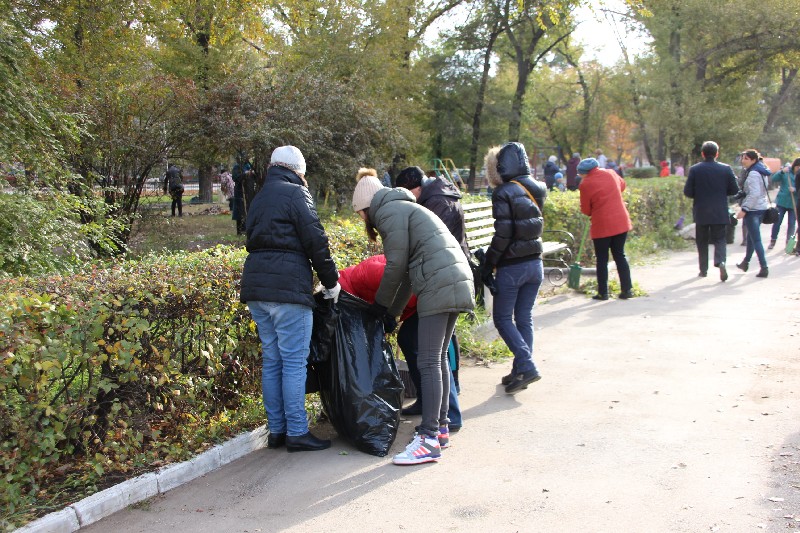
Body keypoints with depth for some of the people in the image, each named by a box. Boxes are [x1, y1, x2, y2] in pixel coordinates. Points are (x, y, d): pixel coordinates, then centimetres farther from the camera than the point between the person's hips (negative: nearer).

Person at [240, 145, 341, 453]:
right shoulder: (295, 193, -3)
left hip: (256, 288, 8)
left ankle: (277, 430, 18)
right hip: (287, 288, -8)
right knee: (294, 361, -3)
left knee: (271, 360, 12)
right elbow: (315, 241, -9)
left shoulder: (260, 197, 22)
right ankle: (297, 433, 1)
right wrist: (331, 281, 1)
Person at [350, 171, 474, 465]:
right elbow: (408, 271, 28)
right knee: (438, 359, 15)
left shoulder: (390, 211, -2)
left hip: (438, 287, -10)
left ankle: (429, 439, -11)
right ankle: (441, 427, 23)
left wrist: (381, 305, 8)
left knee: (429, 362, -11)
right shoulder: (403, 208, 29)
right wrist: (391, 313, 27)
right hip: (457, 283, 10)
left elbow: (396, 266, -6)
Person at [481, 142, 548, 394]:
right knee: (524, 318, 13)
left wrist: (487, 266, -11)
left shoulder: (504, 192, -14)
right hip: (535, 264, 7)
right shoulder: (536, 188, 6)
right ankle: (520, 371, 19)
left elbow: (503, 234, -18)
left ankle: (526, 367, -6)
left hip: (512, 267, -7)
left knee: (502, 318, 6)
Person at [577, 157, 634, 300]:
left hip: (601, 226, -5)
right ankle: (627, 289, 12)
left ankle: (603, 293, 8)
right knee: (620, 255, 13)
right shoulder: (611, 174, 5)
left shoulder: (585, 184, -11)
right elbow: (622, 185, 27)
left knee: (602, 260, 6)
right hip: (621, 223, 5)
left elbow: (586, 210, -4)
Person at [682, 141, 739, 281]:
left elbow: (687, 192, -7)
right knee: (720, 239, 6)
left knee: (702, 241, 12)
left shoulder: (694, 169, -6)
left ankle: (703, 269, 16)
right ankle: (720, 261, -21)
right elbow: (734, 190, 1)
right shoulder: (726, 169, -2)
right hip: (720, 213, 0)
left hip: (701, 213, 0)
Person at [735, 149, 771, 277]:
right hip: (762, 207, 10)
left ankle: (764, 268, -11)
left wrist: (744, 209, -23)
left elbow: (754, 194, -24)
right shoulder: (761, 172, 14)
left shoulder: (753, 174, -17)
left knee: (756, 239, -8)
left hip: (753, 209, -10)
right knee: (751, 236, 22)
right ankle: (745, 262, 36)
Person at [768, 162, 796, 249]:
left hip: (794, 203, 0)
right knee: (777, 222, 3)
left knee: (791, 224, 4)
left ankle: (789, 242, 16)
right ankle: (773, 241, 15)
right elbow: (774, 179, -11)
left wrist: (795, 190, -24)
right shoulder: (786, 171, 0)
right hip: (782, 201, 0)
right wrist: (782, 171, -25)